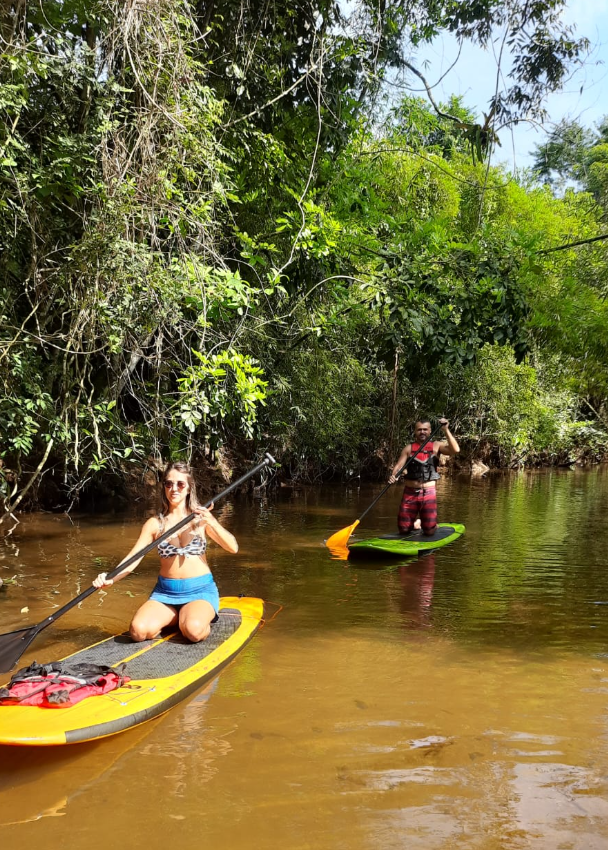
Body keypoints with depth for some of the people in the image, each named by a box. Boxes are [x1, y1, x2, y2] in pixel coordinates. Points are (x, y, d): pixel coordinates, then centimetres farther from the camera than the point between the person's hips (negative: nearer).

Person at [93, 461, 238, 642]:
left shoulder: (201, 518, 0)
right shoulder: (155, 524, 3)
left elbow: (233, 548, -8)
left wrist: (212, 522, -23)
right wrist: (110, 578, -24)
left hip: (200, 591, -2)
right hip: (165, 593, 3)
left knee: (193, 631, -32)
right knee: (139, 630, -23)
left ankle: (202, 616, 4)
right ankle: (176, 618, 7)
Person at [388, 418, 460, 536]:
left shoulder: (436, 447, 3)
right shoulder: (409, 448, 5)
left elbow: (455, 450, -13)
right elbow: (398, 465, -4)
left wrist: (446, 430, -20)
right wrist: (393, 475, -26)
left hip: (429, 493, -1)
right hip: (410, 493, 1)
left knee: (429, 532, -4)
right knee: (404, 530, 2)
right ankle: (415, 523, 36)